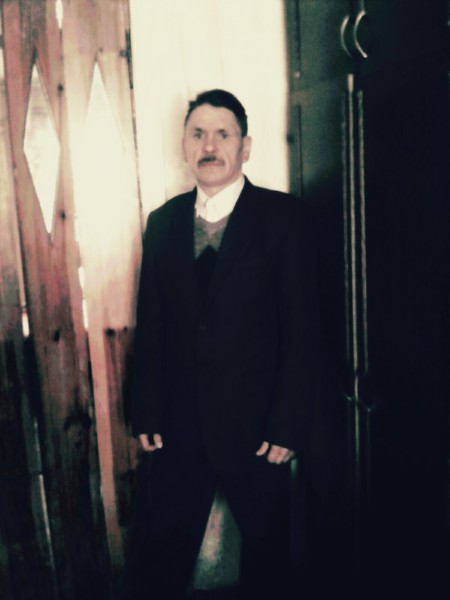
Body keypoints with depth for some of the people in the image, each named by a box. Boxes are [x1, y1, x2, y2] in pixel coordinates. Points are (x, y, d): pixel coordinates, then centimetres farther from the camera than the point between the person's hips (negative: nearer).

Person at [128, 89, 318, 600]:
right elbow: (150, 325, 6)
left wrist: (288, 425, -12)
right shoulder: (162, 222, 6)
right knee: (158, 557, 13)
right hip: (179, 426, 3)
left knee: (266, 555, 17)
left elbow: (302, 328, -8)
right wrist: (146, 415, 2)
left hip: (256, 426, -2)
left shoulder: (284, 216, -5)